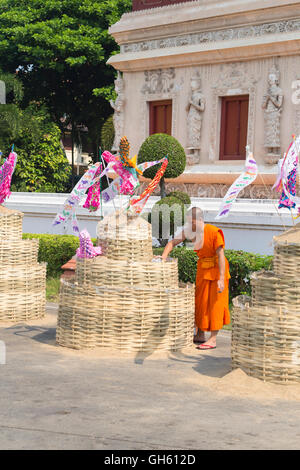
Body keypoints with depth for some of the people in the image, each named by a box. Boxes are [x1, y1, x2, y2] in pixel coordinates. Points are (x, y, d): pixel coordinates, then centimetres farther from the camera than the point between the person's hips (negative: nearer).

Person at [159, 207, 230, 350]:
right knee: (199, 302, 10)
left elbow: (221, 256, -23)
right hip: (202, 268, 7)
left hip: (216, 269, -7)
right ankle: (200, 335, 20)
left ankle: (213, 339, -4)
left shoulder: (214, 232, -21)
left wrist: (221, 279, -26)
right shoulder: (189, 231, -3)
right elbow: (173, 242, 4)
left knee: (214, 303, -5)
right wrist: (164, 256, -14)